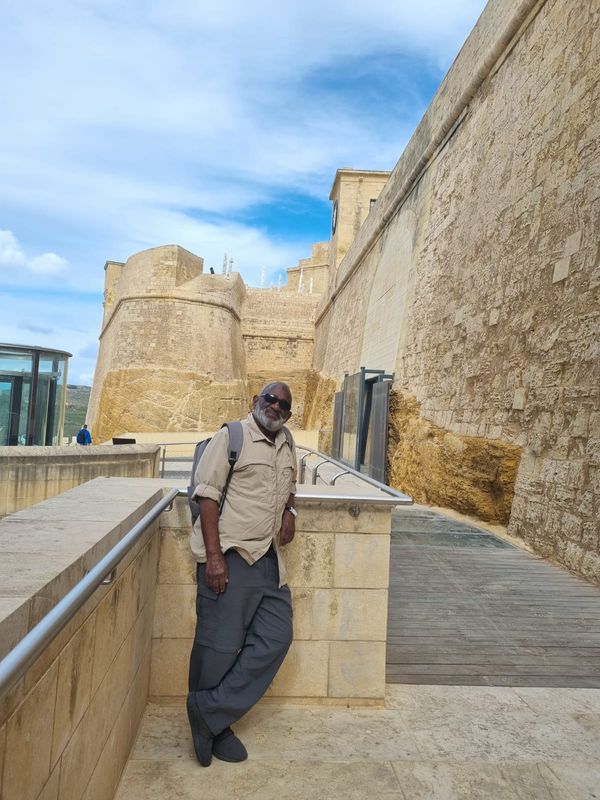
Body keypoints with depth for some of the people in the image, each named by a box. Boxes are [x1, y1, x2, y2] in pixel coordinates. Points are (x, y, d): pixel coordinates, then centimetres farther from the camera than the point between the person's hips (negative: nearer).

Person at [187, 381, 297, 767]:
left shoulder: (288, 445, 13)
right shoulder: (230, 437, -7)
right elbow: (207, 495, -12)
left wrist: (290, 511, 6)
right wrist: (213, 556, -18)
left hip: (269, 558, 7)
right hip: (229, 555, -7)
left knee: (276, 638, 5)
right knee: (221, 645, 3)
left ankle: (211, 714, 18)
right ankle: (213, 725, 27)